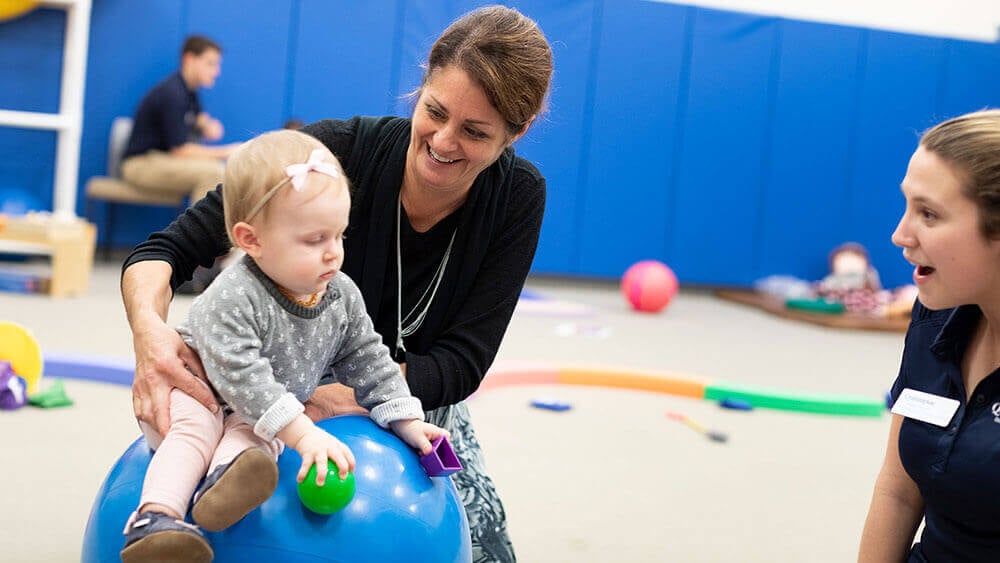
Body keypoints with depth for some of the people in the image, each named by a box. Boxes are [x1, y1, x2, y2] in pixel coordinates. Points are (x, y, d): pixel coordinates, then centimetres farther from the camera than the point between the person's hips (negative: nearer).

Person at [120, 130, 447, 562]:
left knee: (257, 434, -29)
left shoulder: (342, 296, -10)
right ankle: (155, 518, -49)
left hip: (260, 414, 4)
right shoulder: (232, 300, -32)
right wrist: (302, 433, -46)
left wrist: (406, 420, -5)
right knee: (195, 427, -35)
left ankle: (224, 483, -57)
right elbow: (241, 376, -39)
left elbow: (368, 362, 3)